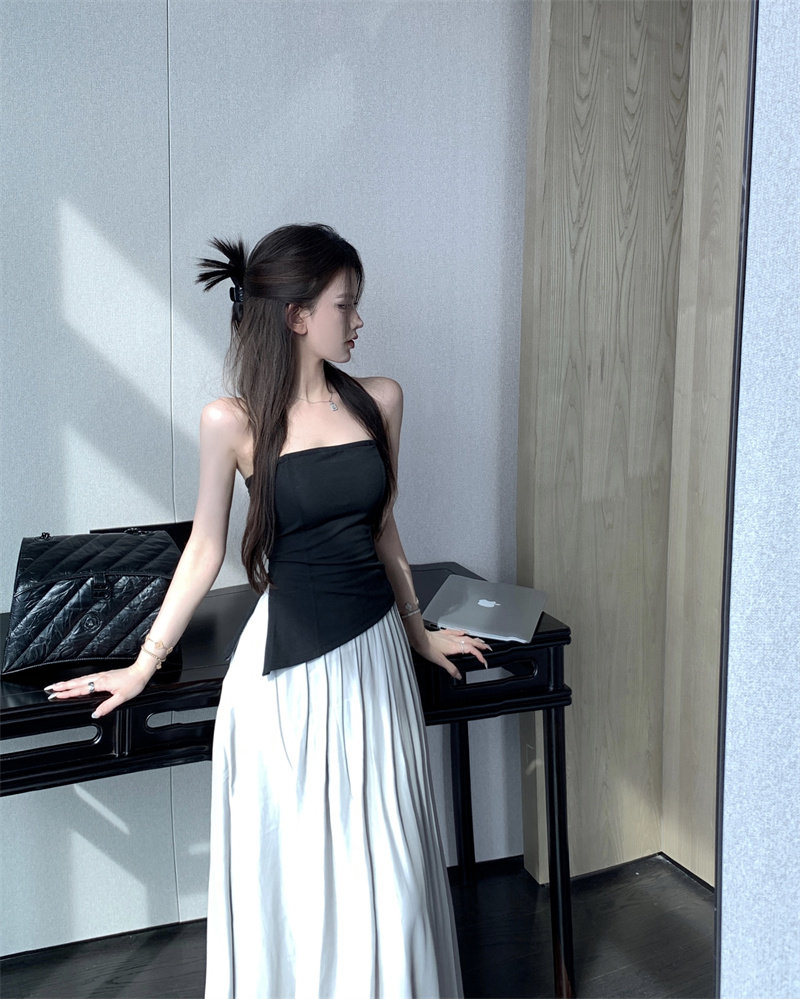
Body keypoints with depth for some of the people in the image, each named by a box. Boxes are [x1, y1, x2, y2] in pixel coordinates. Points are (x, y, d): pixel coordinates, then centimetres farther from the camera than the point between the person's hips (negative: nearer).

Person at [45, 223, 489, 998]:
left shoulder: (379, 401, 1)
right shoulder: (233, 421, -10)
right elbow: (205, 549, 0)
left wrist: (419, 634, 20)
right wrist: (144, 664, 3)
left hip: (373, 651, 4)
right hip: (289, 667, -4)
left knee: (384, 860, 14)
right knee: (292, 864, 9)